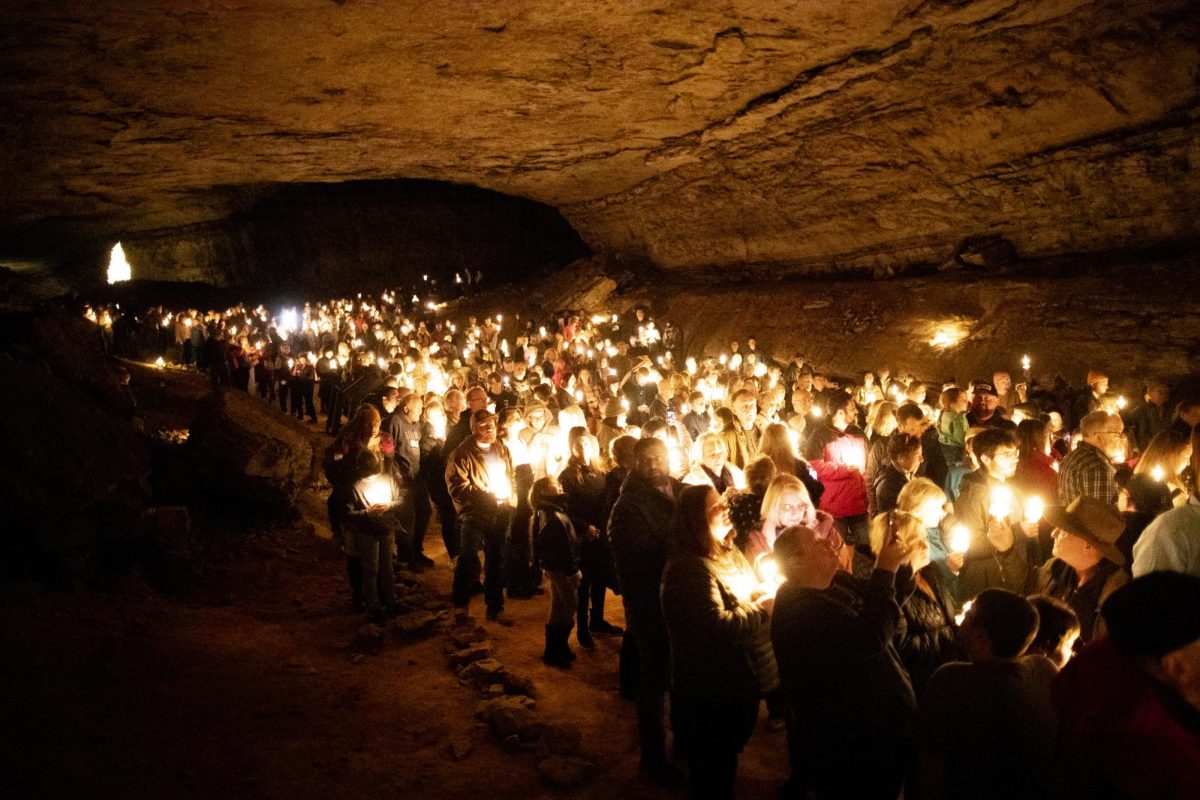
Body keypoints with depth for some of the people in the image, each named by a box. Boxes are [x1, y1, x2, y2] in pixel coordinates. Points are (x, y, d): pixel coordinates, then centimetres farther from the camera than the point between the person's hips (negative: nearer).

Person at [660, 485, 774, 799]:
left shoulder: (730, 553, 4)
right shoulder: (689, 568, -26)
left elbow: (746, 597, 18)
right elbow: (718, 628, -33)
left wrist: (768, 597, -4)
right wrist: (761, 609, -20)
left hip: (738, 683, 9)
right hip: (711, 695, -9)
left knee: (726, 763, 27)